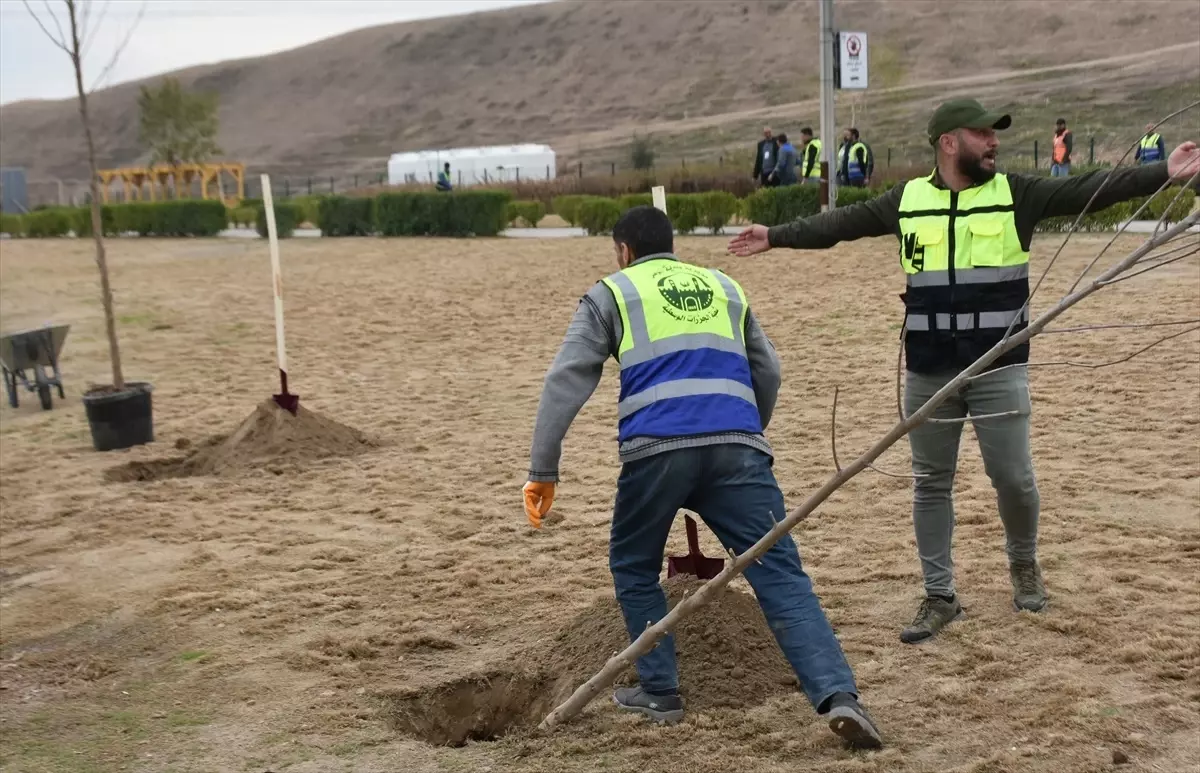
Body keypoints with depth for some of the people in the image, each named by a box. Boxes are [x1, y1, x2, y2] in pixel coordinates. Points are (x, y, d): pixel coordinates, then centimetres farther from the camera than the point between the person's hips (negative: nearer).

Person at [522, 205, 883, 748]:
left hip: (656, 448, -2)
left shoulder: (610, 294, 19)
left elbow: (565, 382, 9)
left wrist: (543, 470, 8)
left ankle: (659, 692, 21)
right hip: (737, 445, 2)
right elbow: (768, 374, 31)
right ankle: (838, 696, -14)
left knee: (633, 567, 21)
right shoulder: (725, 288, 29)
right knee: (780, 574, 0)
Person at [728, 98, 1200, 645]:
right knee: (931, 483, 7)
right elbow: (842, 224, 10)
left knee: (1013, 477, 2)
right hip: (928, 371, 2)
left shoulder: (1016, 194, 1)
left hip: (1000, 368, -1)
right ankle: (940, 597, 19)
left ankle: (1023, 564, 32)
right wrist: (776, 236, 10)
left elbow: (1091, 189, -6)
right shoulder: (907, 200, 4)